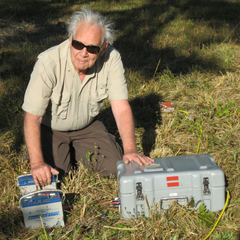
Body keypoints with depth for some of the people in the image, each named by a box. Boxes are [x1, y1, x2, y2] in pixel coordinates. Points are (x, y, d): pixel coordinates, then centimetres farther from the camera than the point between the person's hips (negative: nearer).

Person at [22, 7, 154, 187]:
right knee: (48, 180, -18)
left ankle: (77, 152, 19)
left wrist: (130, 150, -35)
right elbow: (32, 118, -30)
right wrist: (37, 163, -40)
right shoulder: (49, 62, -31)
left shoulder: (111, 58, -23)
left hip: (87, 126, 3)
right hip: (50, 129, -3)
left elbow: (121, 108, -23)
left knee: (115, 167, -10)